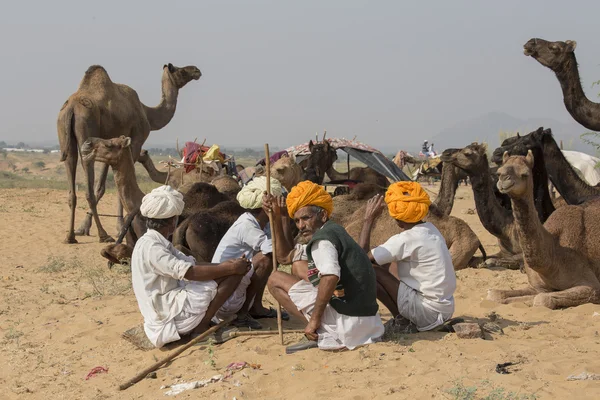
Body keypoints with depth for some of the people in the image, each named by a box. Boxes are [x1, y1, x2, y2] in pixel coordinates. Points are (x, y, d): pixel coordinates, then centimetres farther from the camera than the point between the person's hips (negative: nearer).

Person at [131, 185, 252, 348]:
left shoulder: (159, 242, 15)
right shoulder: (150, 246, -18)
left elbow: (191, 263, 10)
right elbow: (189, 272, -23)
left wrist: (226, 265, -4)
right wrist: (230, 268, -17)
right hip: (167, 314, -10)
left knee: (231, 272, 8)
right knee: (233, 276, -14)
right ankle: (202, 326, -9)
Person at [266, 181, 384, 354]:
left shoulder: (322, 238, -9)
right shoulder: (336, 231, 19)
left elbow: (331, 276, -30)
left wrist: (315, 319, -22)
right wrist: (276, 219, 26)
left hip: (347, 319, -9)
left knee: (275, 280, 3)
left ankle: (322, 336, -4)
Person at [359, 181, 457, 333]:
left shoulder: (405, 240, -19)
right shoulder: (431, 229, 7)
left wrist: (369, 219, -10)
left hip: (430, 313, -9)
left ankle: (402, 321, 2)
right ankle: (403, 318, 14)